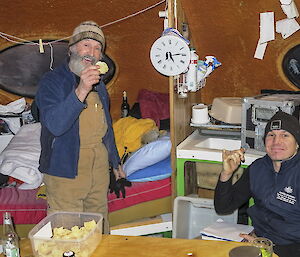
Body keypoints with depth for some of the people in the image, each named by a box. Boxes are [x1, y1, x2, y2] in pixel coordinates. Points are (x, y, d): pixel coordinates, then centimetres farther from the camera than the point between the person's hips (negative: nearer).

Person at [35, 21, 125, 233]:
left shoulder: (98, 82, 14)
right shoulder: (52, 81, -10)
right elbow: (55, 125, -26)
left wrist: (115, 161, 25)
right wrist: (80, 91, -37)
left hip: (99, 165, 7)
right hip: (65, 169, -6)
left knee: (100, 225, 14)